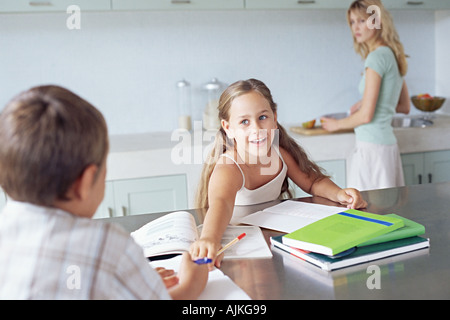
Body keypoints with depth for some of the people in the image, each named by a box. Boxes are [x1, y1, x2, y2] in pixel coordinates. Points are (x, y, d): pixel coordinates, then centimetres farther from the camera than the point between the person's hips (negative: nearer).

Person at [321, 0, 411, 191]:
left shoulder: (377, 56, -14)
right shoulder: (393, 55, 14)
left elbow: (366, 115, -16)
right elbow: (404, 107, 22)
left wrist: (337, 124, 0)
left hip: (371, 147, -9)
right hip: (388, 143, 9)